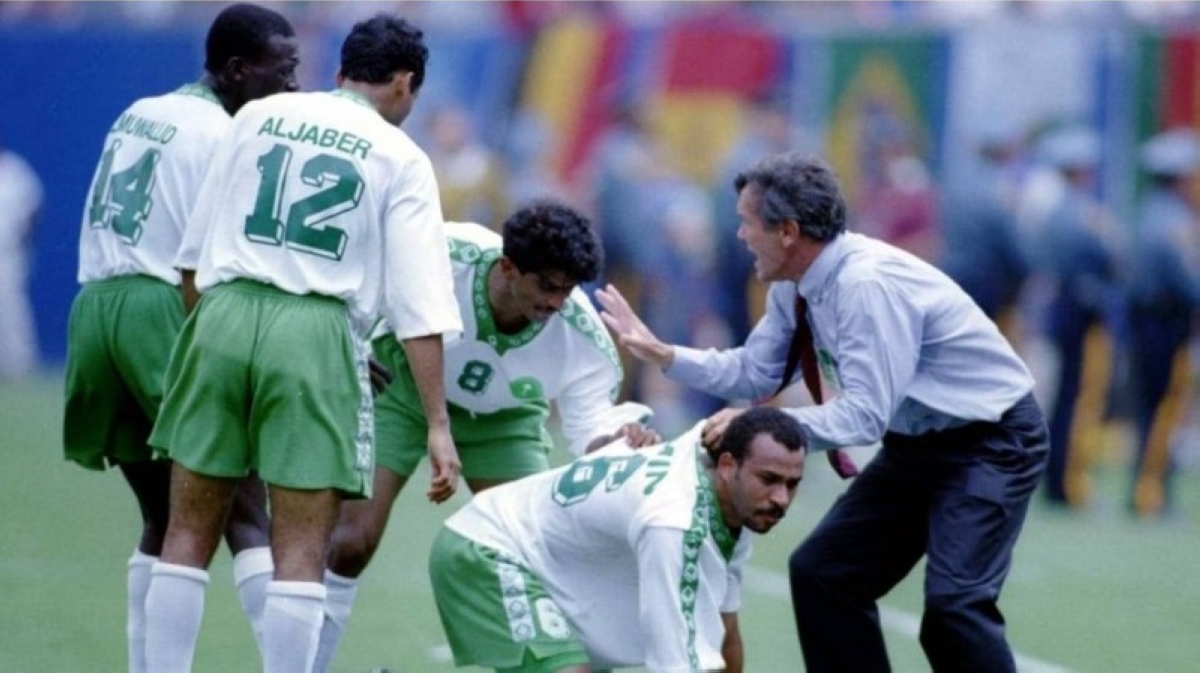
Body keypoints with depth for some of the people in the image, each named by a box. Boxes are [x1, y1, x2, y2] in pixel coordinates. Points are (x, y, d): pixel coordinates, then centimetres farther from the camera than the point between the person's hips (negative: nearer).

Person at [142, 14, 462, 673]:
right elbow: (419, 306, -1)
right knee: (301, 551, 0)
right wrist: (437, 425, -1)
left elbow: (196, 246, 15)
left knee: (189, 532, 9)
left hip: (221, 314, 3)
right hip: (317, 330, -2)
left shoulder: (257, 116, 14)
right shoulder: (402, 160, 6)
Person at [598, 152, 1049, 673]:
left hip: (991, 441, -10)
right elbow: (755, 371, 8)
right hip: (917, 442, 10)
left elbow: (866, 414, -30)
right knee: (822, 573, 8)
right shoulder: (794, 287, -2)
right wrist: (662, 354, -2)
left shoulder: (868, 284, -28)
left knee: (953, 600, -22)